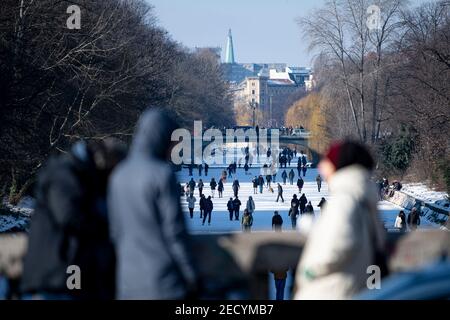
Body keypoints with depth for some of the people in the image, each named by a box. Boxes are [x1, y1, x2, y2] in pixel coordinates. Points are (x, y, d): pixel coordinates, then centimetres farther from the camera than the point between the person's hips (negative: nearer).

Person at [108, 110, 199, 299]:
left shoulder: (118, 176, 7)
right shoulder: (162, 174, -12)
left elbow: (115, 232, 11)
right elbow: (175, 230, -12)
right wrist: (191, 276, -4)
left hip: (129, 281, 6)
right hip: (164, 279, -6)